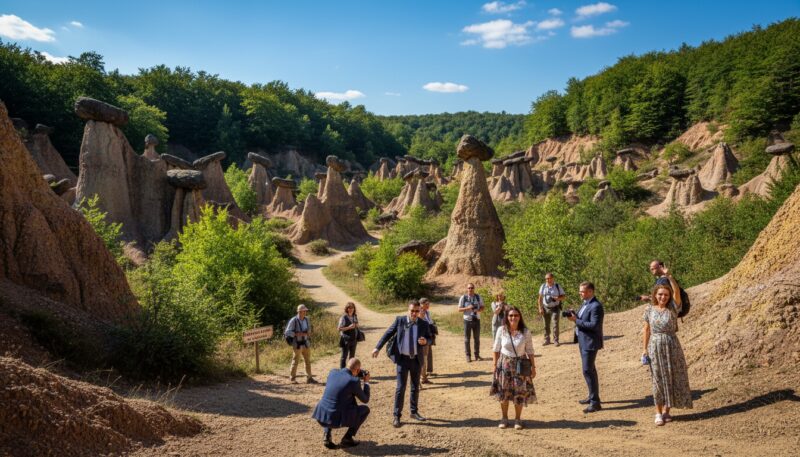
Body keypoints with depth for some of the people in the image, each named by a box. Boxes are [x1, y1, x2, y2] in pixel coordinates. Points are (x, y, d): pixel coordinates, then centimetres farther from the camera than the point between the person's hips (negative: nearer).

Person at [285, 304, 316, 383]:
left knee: (308, 361, 9)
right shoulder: (293, 320, -14)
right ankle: (292, 378, 18)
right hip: (297, 344, -6)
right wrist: (298, 334, -22)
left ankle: (309, 378, 18)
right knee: (295, 361, 3)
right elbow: (287, 332, -16)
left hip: (306, 343, 6)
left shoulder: (306, 320, 5)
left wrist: (308, 333, -4)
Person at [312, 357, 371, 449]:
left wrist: (359, 375, 31)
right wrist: (366, 382, 20)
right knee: (365, 409, 17)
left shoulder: (333, 372, 5)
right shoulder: (354, 381, -10)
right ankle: (347, 438, 12)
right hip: (338, 418, -4)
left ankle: (326, 435, 17)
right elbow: (365, 400, 6)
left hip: (322, 416, 5)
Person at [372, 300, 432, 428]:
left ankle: (414, 412, 31)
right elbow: (388, 334, -1)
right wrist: (377, 347, -6)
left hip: (417, 359, 2)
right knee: (401, 387, -4)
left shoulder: (424, 324, -3)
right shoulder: (400, 320, -6)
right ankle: (397, 416, 5)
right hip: (403, 359, -2)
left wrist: (425, 341, -16)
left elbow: (429, 338, 8)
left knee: (415, 387, 14)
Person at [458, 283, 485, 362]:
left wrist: (478, 310, -16)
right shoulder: (463, 297, -5)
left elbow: (482, 308, 7)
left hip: (476, 320, 2)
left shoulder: (478, 297, 3)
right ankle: (468, 356, 12)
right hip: (467, 320, -2)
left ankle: (477, 355, 20)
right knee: (467, 339, 2)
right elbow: (459, 309, -3)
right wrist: (467, 308, -20)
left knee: (477, 338, 9)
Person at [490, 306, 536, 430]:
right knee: (503, 392, 8)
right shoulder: (501, 330, -9)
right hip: (504, 364, 1)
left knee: (520, 393, 3)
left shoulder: (525, 332, -10)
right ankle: (504, 418, 27)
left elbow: (530, 351, -2)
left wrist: (533, 367, -1)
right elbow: (496, 349, 0)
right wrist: (495, 364, 1)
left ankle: (517, 419, 23)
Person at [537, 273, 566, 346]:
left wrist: (558, 298, -21)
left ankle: (556, 340, 6)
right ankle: (547, 340, 19)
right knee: (546, 324, 7)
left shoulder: (557, 286, -3)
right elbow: (540, 298, 6)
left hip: (555, 308, -2)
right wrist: (540, 308, 0)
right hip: (546, 308, 2)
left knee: (555, 324, -4)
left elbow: (563, 296, 0)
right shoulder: (543, 287, 2)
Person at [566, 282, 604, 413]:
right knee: (590, 369, 20)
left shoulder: (596, 306, -20)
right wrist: (574, 315, -4)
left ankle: (595, 402, -1)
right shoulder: (585, 303, 11)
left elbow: (594, 325, -26)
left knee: (588, 370, -8)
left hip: (590, 342, -10)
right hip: (583, 341, 10)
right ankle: (593, 397, 34)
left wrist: (576, 320, -23)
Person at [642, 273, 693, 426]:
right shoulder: (649, 309, -1)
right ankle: (658, 413, 11)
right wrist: (645, 349, 4)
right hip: (655, 346, 0)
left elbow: (677, 291, -24)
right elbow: (647, 330, 5)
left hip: (672, 346, 0)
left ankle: (666, 410, 23)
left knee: (673, 378, 7)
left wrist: (669, 276, -35)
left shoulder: (673, 307, -6)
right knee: (658, 380, 4)